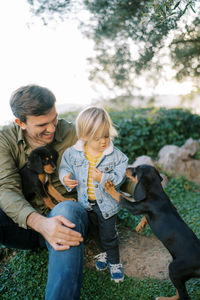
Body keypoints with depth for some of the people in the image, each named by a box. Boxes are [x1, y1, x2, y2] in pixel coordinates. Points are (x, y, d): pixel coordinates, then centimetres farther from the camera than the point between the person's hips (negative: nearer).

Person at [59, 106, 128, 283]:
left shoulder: (116, 155, -20)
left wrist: (104, 178, -35)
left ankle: (114, 262, 36)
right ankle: (104, 252, 52)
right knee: (96, 231, 25)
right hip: (86, 202, 3)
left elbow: (119, 178, -18)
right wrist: (65, 177, -22)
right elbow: (65, 166, -1)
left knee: (109, 235, 12)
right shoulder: (73, 152, -14)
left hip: (107, 203, -3)